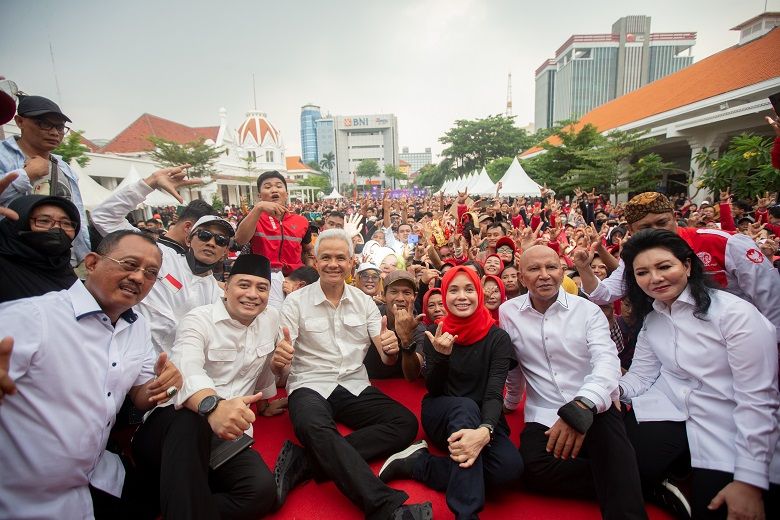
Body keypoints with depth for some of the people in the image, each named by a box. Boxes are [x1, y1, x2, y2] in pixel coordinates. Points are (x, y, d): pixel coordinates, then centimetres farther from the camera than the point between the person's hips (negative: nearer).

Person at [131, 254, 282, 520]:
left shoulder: (271, 318, 9)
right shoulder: (199, 319, -7)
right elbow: (187, 370, -28)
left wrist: (265, 402, 40)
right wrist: (213, 406, -49)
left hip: (227, 433, 4)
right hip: (173, 425, -3)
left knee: (262, 490, -27)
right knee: (191, 419, -40)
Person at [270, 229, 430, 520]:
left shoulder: (365, 302, 7)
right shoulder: (296, 302, 0)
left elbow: (387, 359, 4)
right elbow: (279, 368, -4)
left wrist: (392, 348, -22)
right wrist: (278, 360, -30)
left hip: (355, 386, 4)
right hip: (310, 386, -3)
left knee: (406, 423, -20)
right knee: (315, 429, -36)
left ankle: (304, 463, -25)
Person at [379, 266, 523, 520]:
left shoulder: (497, 338, -8)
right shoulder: (435, 332, -2)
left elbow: (494, 394, -19)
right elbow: (433, 390, -5)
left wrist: (485, 430, -42)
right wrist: (441, 355, -26)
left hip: (481, 417, 1)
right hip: (440, 415, -1)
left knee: (510, 466, -30)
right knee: (466, 406, -36)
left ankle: (416, 463, -22)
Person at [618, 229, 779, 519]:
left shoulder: (735, 313, -13)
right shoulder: (651, 319, 7)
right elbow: (641, 374, 4)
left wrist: (750, 481, -19)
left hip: (726, 431, -4)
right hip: (668, 411, 4)